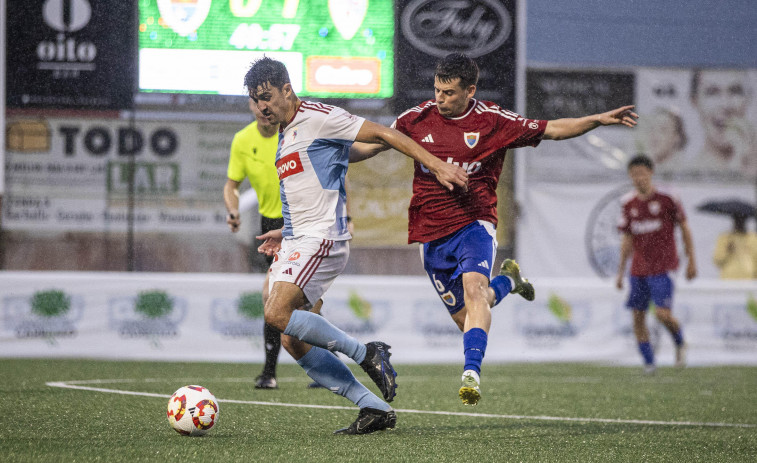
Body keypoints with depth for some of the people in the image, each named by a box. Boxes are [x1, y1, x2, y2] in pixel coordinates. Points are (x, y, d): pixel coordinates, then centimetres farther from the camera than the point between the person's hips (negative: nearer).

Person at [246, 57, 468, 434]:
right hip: (295, 243, 9)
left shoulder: (317, 118, -6)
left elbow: (381, 134, -9)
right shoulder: (284, 136, 22)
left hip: (322, 239, -9)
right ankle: (375, 408, 1)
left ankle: (365, 354, -9)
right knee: (292, 341, -1)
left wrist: (437, 166, -14)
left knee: (277, 314, -25)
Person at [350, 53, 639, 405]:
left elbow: (552, 129, 3)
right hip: (430, 233, 3)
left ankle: (471, 374, -38)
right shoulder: (417, 118, 1)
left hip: (473, 223, -3)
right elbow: (374, 144, 14)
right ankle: (507, 281, 36)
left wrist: (599, 120, -7)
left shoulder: (493, 121, -4)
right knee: (464, 318, 5)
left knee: (474, 288, -30)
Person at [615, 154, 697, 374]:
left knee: (663, 314, -17)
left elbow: (684, 228, 1)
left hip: (663, 267, -5)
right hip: (639, 270, 5)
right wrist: (621, 271, 11)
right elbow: (627, 240, 13)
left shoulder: (666, 199, -7)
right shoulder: (629, 205, 5)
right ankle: (648, 363, 12)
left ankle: (680, 343, 13)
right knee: (638, 316, 1)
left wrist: (692, 261, -1)